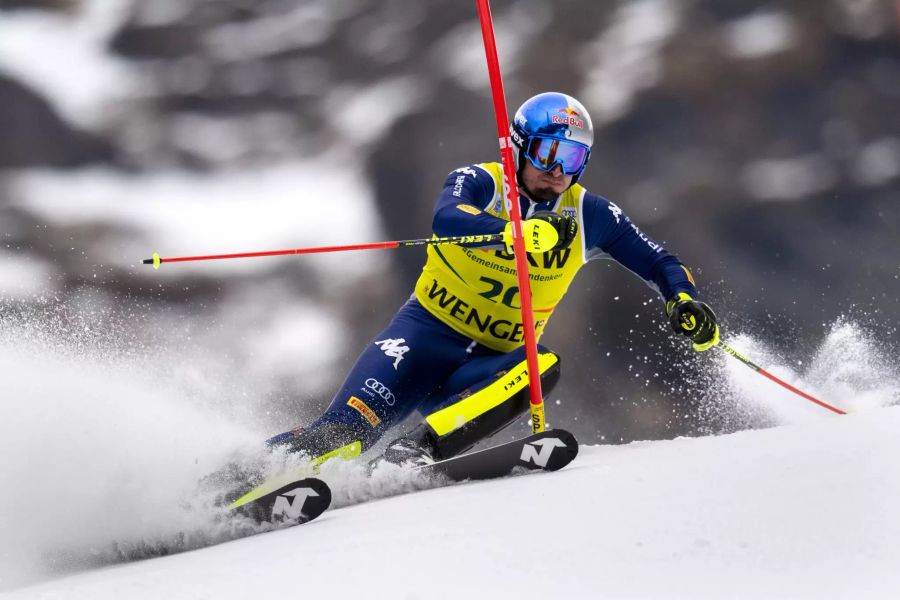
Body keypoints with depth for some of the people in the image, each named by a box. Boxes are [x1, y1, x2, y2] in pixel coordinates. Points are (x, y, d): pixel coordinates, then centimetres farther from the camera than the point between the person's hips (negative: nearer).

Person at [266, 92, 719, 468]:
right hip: (426, 333, -3)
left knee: (542, 368, -32)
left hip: (489, 366, 3)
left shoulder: (589, 217, 3)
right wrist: (520, 233, -48)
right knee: (343, 431, -28)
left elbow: (658, 263, 9)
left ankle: (420, 449, -40)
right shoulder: (480, 183, -8)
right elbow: (446, 220, -31)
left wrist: (683, 300, -13)